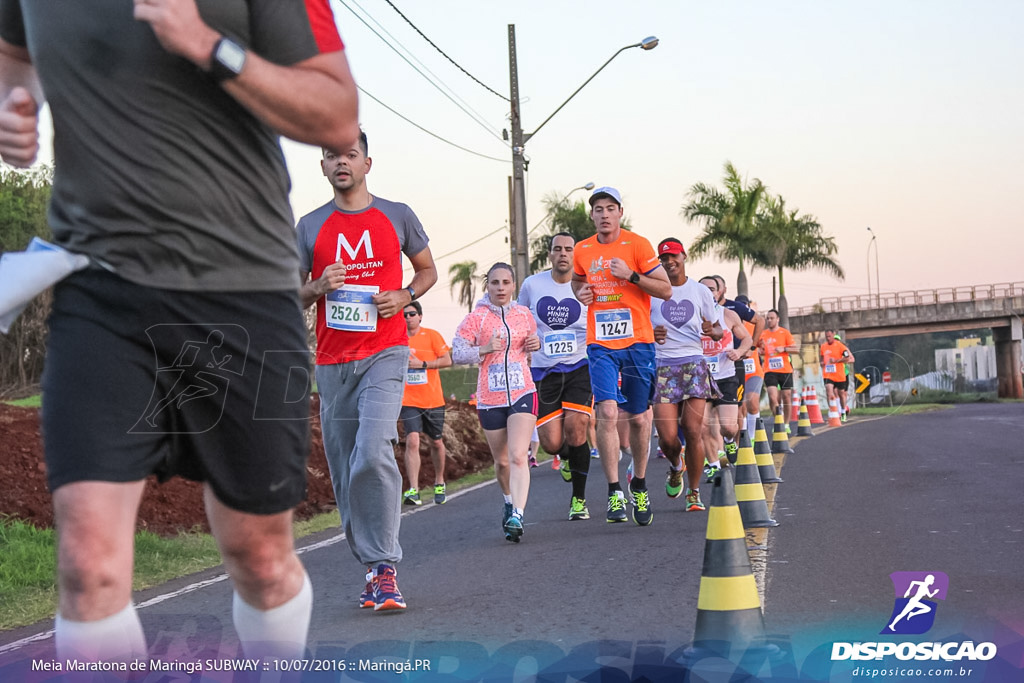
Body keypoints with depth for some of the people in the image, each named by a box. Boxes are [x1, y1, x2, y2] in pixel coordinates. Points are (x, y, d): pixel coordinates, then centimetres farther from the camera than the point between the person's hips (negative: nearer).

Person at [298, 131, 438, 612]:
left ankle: (385, 567, -14)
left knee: (373, 453, -21)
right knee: (345, 470, 4)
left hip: (384, 353, -3)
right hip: (332, 361, 3)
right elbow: (291, 297, 14)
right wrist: (316, 288, -9)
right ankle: (371, 568, 15)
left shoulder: (397, 216, 7)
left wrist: (405, 296, -3)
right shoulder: (309, 227, 9)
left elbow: (427, 269, 18)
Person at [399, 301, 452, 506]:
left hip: (433, 400, 0)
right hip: (408, 402, 0)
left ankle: (439, 483, 34)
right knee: (412, 441, -16)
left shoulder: (432, 335, -2)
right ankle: (413, 490, -19)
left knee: (436, 443, 12)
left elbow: (447, 360, -7)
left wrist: (422, 364, -16)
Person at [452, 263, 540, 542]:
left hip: (523, 393, 0)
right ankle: (510, 501, 40)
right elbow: (457, 353, -3)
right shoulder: (476, 318, -2)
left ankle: (517, 516, -23)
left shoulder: (524, 314, 8)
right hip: (490, 399, 0)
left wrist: (536, 344, 2)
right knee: (501, 461, 12)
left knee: (518, 456, -17)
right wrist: (484, 349, -18)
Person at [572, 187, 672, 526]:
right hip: (600, 344, 1)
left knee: (638, 417, 8)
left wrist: (631, 275, -17)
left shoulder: (637, 245, -4)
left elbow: (666, 290, -5)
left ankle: (639, 486, 28)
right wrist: (580, 293, 5)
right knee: (607, 412, -16)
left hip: (637, 342, -1)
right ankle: (614, 492, -11)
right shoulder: (582, 250, 7)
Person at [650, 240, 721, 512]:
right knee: (667, 437, -8)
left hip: (694, 364, 1)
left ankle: (694, 492, 6)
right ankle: (676, 467, 28)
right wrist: (650, 334, -12)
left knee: (693, 431, -9)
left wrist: (712, 331, -11)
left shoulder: (701, 291, 8)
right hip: (663, 367, 0)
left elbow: (718, 331, 13)